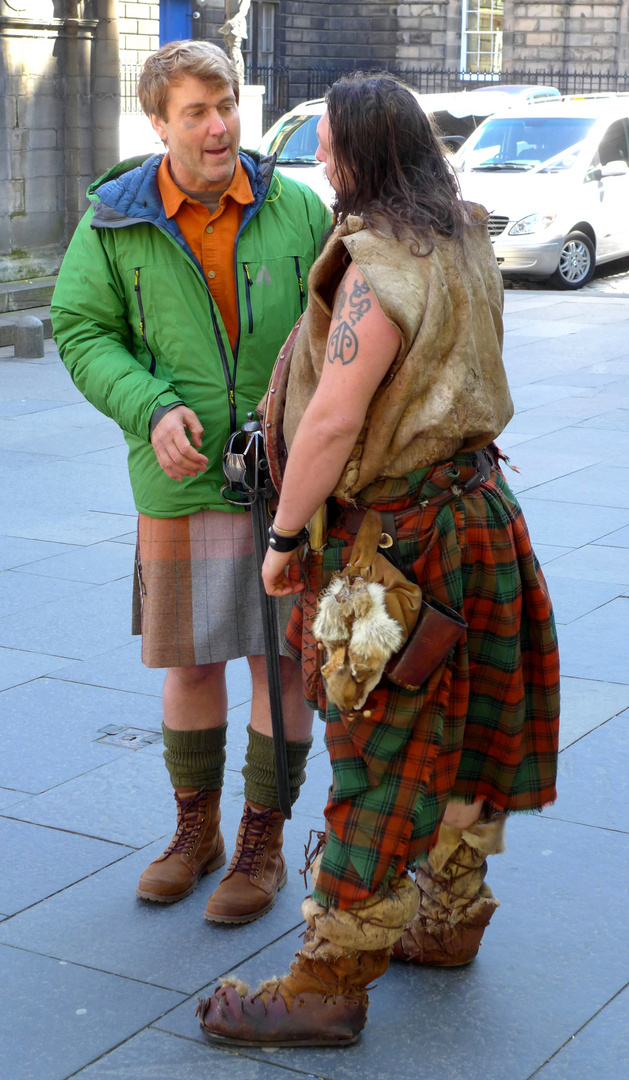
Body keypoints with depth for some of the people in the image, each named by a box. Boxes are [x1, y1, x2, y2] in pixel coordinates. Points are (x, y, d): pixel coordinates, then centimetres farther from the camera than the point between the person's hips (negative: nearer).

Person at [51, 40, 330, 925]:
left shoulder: (297, 208, -1)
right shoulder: (115, 221, -1)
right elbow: (80, 332, 2)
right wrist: (152, 410, -14)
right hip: (180, 485, 1)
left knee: (284, 661, 5)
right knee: (188, 660, 12)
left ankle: (263, 842, 23)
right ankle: (195, 829, 33)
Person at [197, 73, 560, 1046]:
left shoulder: (383, 269, -22)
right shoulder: (463, 238, 8)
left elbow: (334, 419, -27)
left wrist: (283, 536, -16)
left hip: (403, 539, -10)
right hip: (472, 504, 10)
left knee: (380, 761, -3)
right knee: (456, 738, 19)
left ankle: (329, 985, 7)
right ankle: (450, 920, 34)